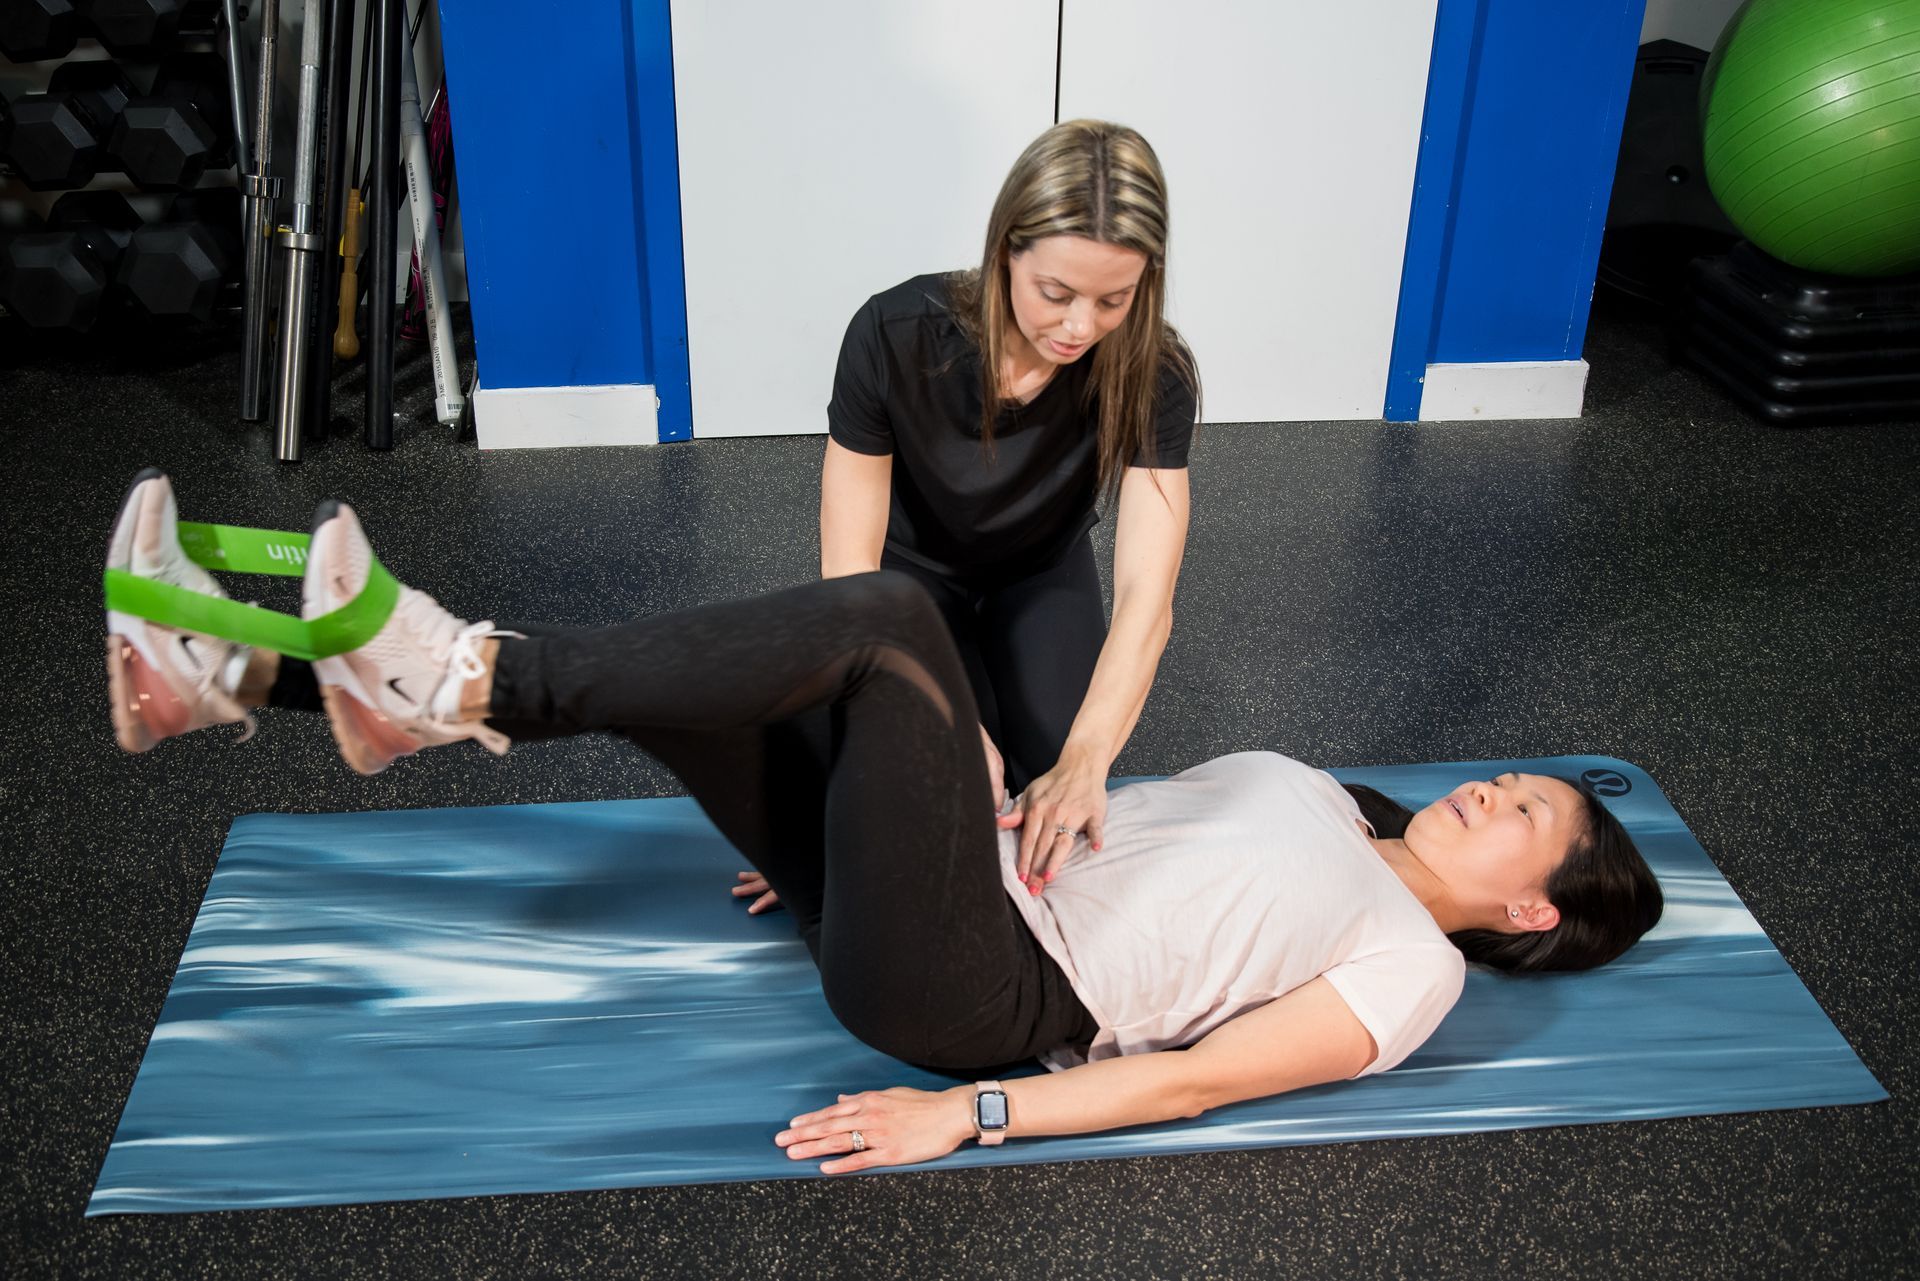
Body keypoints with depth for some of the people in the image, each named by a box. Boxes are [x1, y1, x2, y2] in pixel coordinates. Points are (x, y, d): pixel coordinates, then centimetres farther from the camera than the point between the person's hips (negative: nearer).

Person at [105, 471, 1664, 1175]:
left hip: (969, 997, -8)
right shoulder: (1302, 785, 25)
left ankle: (455, 683, -30)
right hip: (994, 884, 8)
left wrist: (968, 1114, -18)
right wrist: (851, 830, 22)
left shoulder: (1410, 970, 2)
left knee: (888, 614, -27)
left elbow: (1198, 1077, -9)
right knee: (655, 673, -8)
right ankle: (238, 669, -8)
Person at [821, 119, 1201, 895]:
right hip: (913, 567, -1)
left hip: (1042, 570, 2)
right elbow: (849, 568, -30)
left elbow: (1146, 595, -36)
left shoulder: (1152, 375, -30)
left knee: (1057, 780, -18)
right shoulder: (894, 336, -34)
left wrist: (1086, 763, -53)